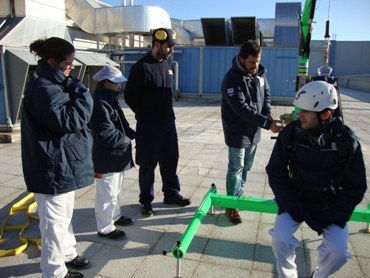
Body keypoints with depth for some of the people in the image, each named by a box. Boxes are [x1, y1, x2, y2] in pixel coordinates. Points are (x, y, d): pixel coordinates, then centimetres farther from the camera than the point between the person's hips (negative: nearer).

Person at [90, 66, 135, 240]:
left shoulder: (110, 99, 11)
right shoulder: (99, 103, -22)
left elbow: (120, 124, 19)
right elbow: (105, 134, -28)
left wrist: (132, 134, 3)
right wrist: (126, 140, -15)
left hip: (116, 156, 11)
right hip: (105, 159, -11)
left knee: (115, 190, 24)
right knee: (108, 194, 2)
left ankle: (115, 216, 42)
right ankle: (105, 228, 17)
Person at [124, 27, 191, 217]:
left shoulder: (168, 63, 7)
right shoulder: (142, 67, -15)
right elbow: (129, 97, -11)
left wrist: (166, 113, 14)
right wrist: (145, 114, 0)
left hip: (168, 122, 7)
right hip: (148, 125, -7)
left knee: (170, 159, 14)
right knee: (148, 163, 4)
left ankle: (171, 194, 31)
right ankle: (146, 200, 20)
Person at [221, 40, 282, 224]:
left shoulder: (259, 73, 1)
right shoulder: (232, 79, -23)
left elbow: (266, 93, 14)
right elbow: (242, 109, -30)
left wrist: (268, 112, -7)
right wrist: (268, 123, -34)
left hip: (254, 130, 7)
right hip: (237, 132, -7)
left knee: (246, 167, 18)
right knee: (236, 168, 1)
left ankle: (238, 196, 36)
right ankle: (231, 206, 14)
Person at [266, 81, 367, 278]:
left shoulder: (346, 140, -15)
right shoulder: (290, 132, -14)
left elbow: (356, 187, -7)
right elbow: (275, 172, -6)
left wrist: (329, 217, -15)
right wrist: (293, 207, -15)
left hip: (331, 204, 0)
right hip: (295, 199, 1)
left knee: (338, 252, -18)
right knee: (280, 238, -21)